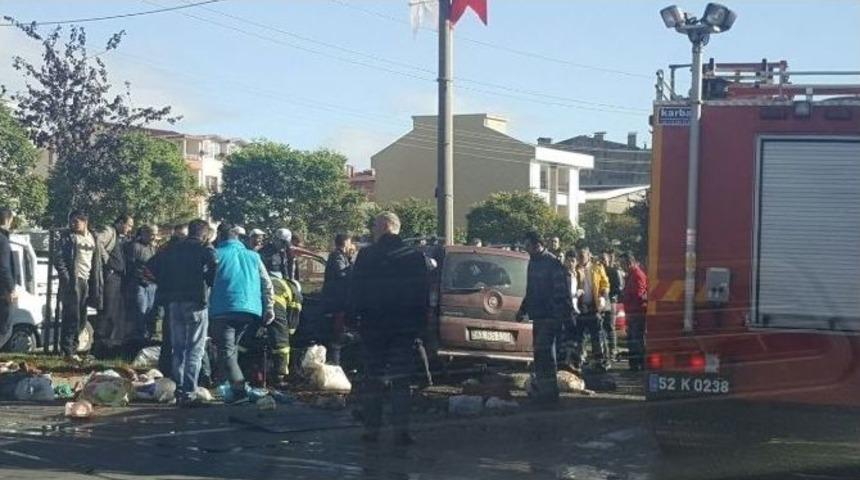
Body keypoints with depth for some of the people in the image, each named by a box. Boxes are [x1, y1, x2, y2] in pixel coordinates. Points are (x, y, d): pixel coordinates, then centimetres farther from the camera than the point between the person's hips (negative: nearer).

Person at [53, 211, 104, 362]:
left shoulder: (94, 238, 14)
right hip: (72, 281, -5)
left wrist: (98, 285, 10)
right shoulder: (66, 236, -1)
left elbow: (97, 262, 17)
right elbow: (58, 257, -6)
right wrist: (65, 277, -15)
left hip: (87, 281, 6)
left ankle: (71, 347, 17)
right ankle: (68, 351, -4)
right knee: (71, 317, -8)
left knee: (81, 319, 7)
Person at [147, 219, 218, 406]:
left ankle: (178, 391, 15)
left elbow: (151, 264, 10)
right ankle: (189, 393, -8)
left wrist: (164, 283, 16)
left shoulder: (173, 249, 12)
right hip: (196, 302, -5)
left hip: (173, 302, 5)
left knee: (178, 349, 14)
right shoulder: (205, 249, -3)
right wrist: (209, 284, 0)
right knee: (195, 349, -2)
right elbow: (215, 267, -19)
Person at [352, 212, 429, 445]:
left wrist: (357, 317, 5)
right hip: (405, 327, 1)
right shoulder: (415, 256, 0)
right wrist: (420, 322, 10)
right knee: (401, 380, 4)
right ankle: (401, 429, -2)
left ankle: (371, 428, 9)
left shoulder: (366, 255, -7)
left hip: (374, 324, -1)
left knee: (373, 378, 8)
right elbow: (424, 293, 3)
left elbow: (356, 292, -5)